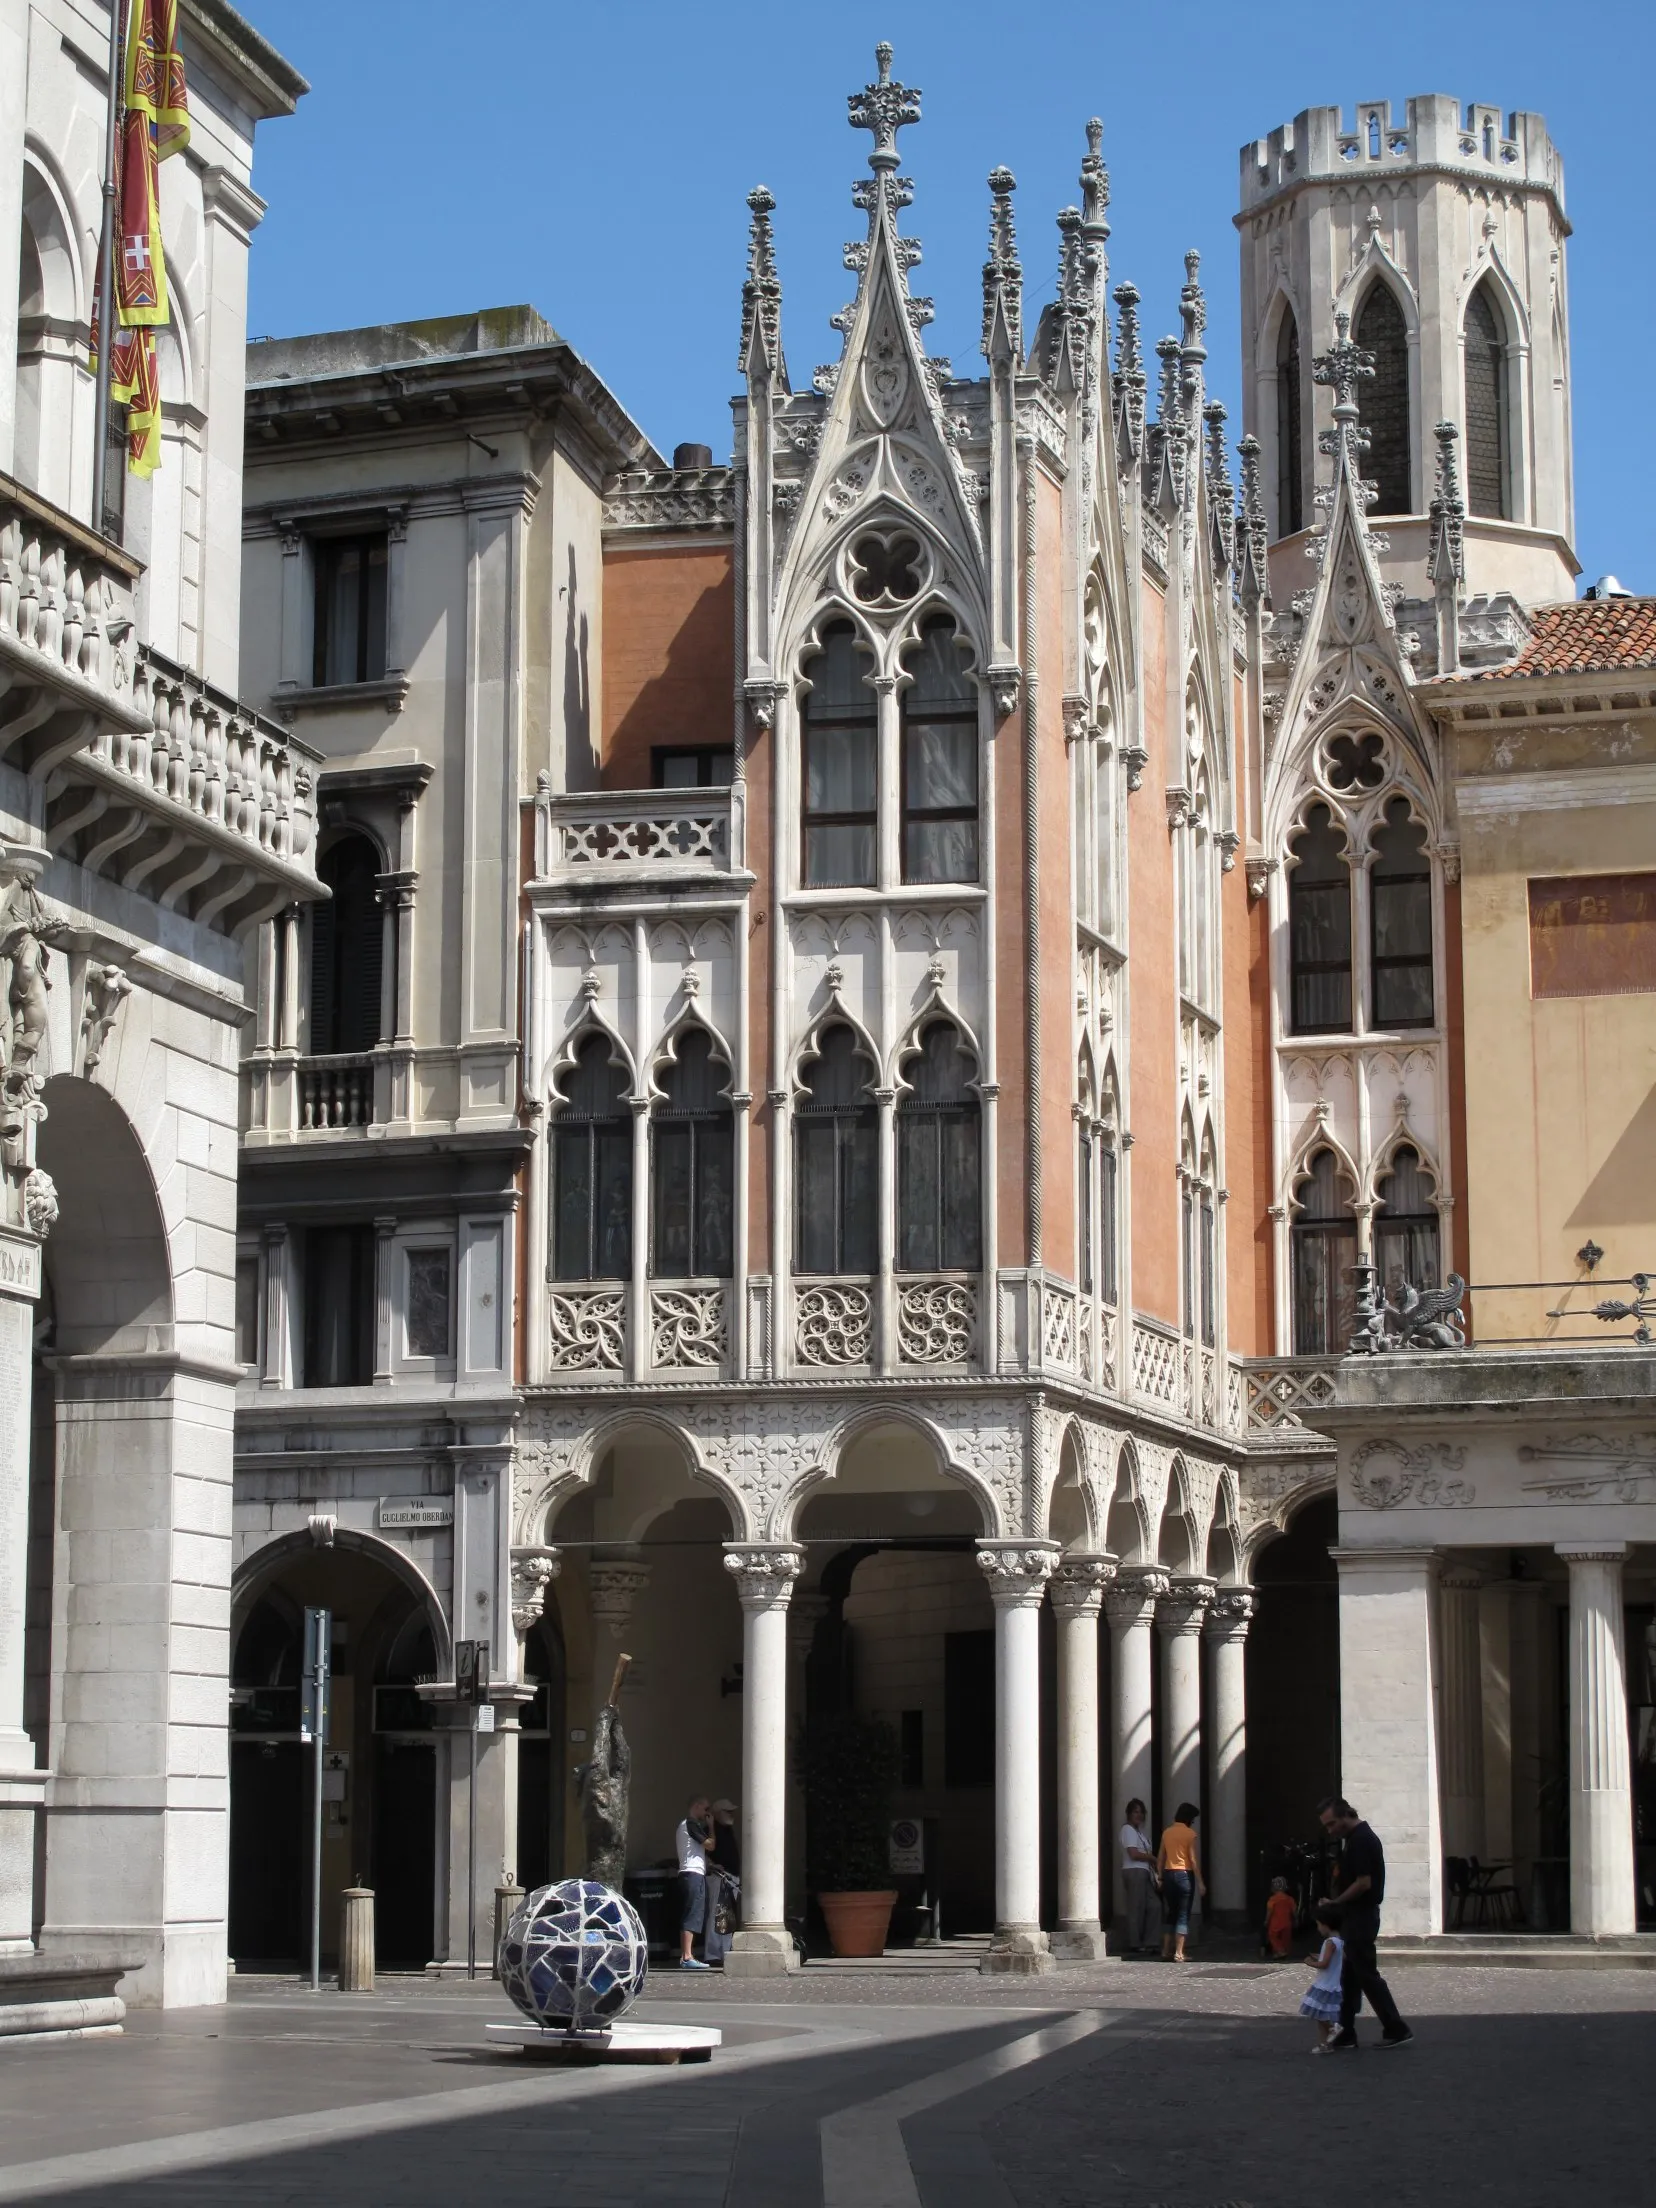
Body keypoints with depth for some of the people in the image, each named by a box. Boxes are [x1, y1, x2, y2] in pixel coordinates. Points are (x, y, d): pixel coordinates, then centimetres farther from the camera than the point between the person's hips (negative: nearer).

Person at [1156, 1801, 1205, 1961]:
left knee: (1169, 1913, 15)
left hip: (1168, 1874, 5)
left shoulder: (1167, 1833, 7)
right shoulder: (1190, 1834, -8)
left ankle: (1166, 1951, 16)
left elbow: (1160, 1858, 10)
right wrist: (1199, 1882, -9)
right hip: (1184, 1875, -5)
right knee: (1183, 1915, -1)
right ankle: (1178, 1953, -5)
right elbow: (1194, 1859, -11)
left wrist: (1160, 1877, 16)